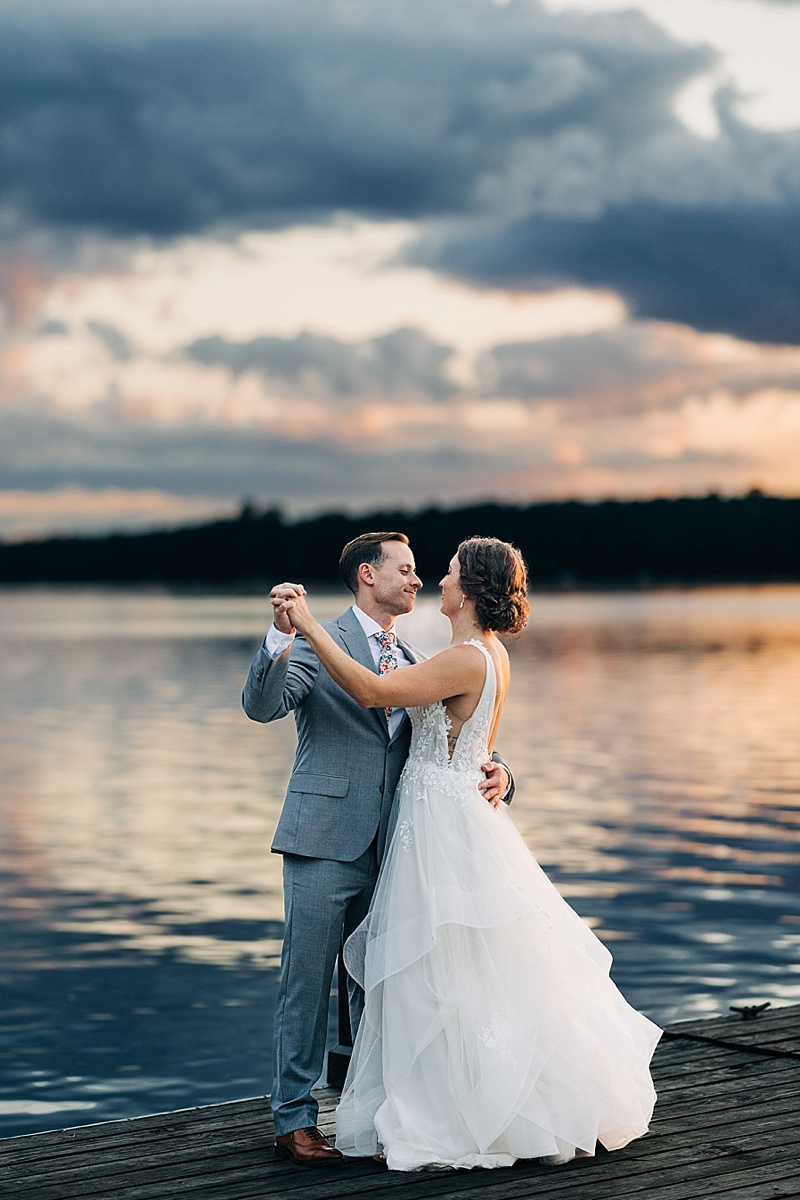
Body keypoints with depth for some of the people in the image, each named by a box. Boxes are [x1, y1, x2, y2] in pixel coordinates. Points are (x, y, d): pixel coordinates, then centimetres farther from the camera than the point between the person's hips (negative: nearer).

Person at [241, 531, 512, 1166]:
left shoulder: (416, 663, 16)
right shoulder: (319, 644, -3)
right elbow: (262, 705, -18)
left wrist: (496, 772, -6)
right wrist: (281, 634, -34)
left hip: (391, 848, 6)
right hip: (326, 842, -6)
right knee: (308, 981, -1)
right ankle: (295, 1119, 7)